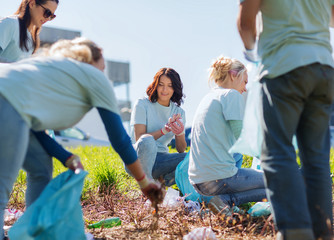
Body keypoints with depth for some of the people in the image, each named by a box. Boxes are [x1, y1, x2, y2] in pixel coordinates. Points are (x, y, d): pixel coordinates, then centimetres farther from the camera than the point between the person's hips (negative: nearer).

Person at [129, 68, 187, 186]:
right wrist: (164, 130, -28)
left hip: (160, 160, 4)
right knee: (147, 140, -38)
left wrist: (180, 133, -19)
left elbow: (181, 149, 3)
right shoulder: (142, 104, -3)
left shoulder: (179, 112, 9)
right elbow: (139, 138, -14)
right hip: (137, 160, -4)